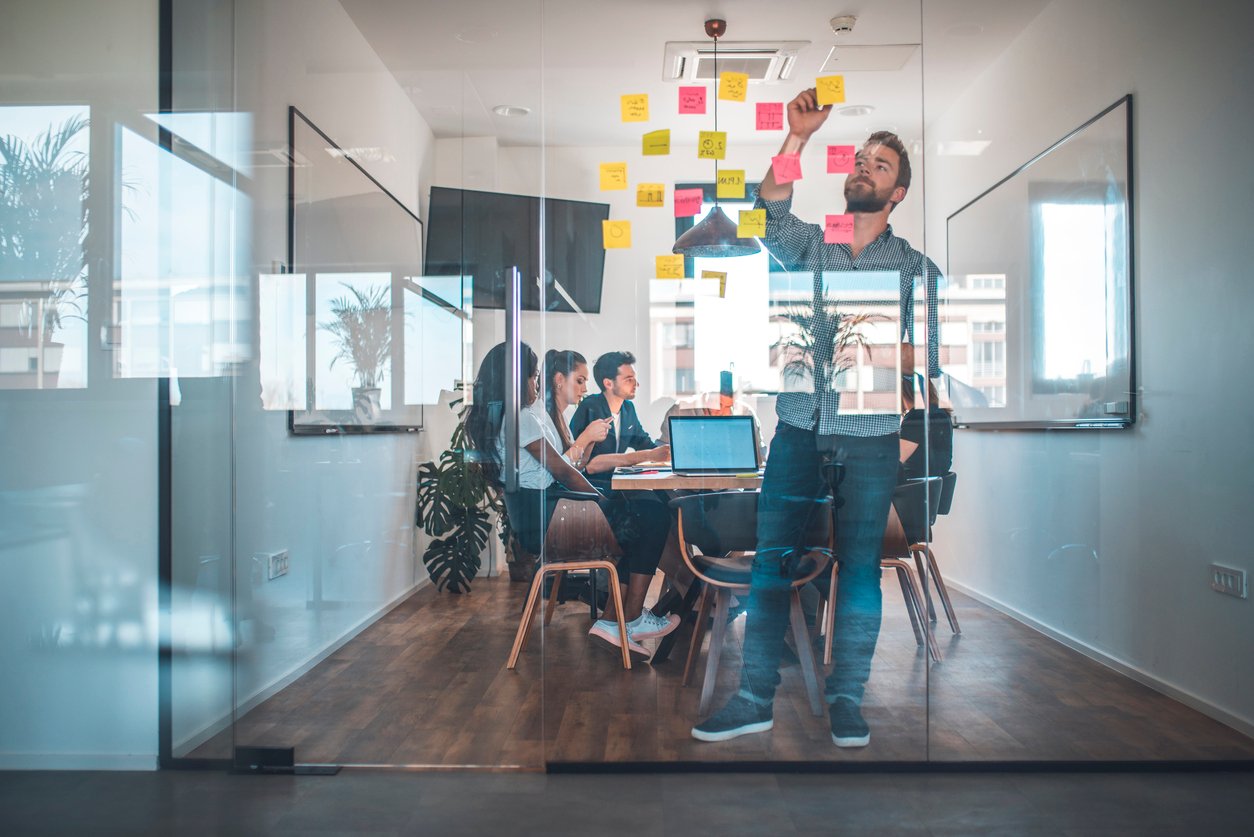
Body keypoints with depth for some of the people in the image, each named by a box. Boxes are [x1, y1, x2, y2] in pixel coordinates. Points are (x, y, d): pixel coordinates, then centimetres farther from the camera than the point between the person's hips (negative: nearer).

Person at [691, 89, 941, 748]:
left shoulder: (916, 267, 9)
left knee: (860, 566, 3)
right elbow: (769, 212, -9)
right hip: (799, 429, 1)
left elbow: (929, 360, 6)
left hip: (870, 439, 0)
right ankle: (755, 698, 9)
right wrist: (797, 137, -16)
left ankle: (846, 700, 17)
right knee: (771, 559, 0)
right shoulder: (807, 243, 12)